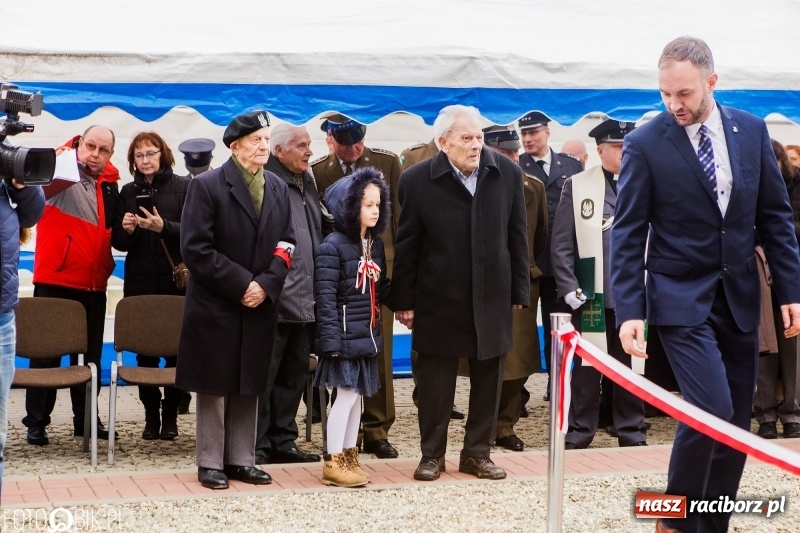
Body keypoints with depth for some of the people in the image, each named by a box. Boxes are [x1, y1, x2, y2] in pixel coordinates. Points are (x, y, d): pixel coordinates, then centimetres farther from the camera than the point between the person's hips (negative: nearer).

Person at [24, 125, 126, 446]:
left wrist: (125, 228, -7)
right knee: (46, 353, 0)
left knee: (90, 355, 10)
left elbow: (117, 236, 15)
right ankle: (36, 422, 6)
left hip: (94, 285, 5)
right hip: (54, 281, -5)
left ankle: (85, 418, 19)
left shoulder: (109, 185, 11)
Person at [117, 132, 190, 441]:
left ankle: (170, 416, 7)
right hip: (139, 281, 3)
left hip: (176, 280, -3)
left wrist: (164, 227, -22)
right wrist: (127, 230, -10)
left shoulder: (183, 187, 1)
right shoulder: (128, 192, 11)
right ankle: (151, 415, 10)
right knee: (144, 350, 2)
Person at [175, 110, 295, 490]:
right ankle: (211, 463, 12)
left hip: (260, 304, 5)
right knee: (215, 386, 3)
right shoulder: (207, 185, -7)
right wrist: (240, 284, -16)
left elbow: (285, 245, 8)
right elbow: (195, 248, -13)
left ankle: (242, 460, 19)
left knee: (250, 387, 9)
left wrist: (266, 284, -9)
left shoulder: (278, 188, 10)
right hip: (215, 305, -5)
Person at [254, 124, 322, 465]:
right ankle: (257, 447, 7)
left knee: (294, 373, 14)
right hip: (275, 299, -9)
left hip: (305, 299, 9)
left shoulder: (307, 183, 17)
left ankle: (283, 441, 24)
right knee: (264, 375, -1)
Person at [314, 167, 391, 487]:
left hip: (367, 337, 7)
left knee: (356, 396, 13)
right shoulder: (333, 247, -12)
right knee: (346, 396, -4)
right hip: (345, 337, -7)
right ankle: (333, 463, 6)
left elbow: (382, 290, 13)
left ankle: (349, 457, 23)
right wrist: (331, 341, -19)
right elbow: (325, 298, -15)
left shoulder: (375, 245, 10)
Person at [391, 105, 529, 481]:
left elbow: (516, 237, 3)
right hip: (439, 298, -2)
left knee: (488, 379, 10)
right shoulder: (418, 179, -9)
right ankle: (432, 454, 20)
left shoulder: (507, 173, -3)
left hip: (492, 296, 2)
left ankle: (477, 453, 23)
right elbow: (406, 245, -5)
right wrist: (403, 301, -5)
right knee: (435, 381, 7)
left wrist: (520, 290, 2)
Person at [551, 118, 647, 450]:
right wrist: (569, 289, -6)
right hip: (593, 296, -1)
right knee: (586, 366, 6)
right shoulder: (577, 186, 2)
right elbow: (561, 244, 0)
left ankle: (632, 432, 19)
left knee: (632, 367, 8)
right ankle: (578, 433, 16)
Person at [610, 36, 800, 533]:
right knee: (713, 410, -16)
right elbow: (628, 234, -8)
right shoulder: (645, 144, -8)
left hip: (740, 296, 5)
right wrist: (630, 311, -15)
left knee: (737, 420, 7)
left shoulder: (752, 130, 2)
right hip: (681, 298, -4)